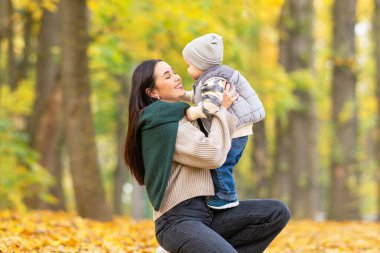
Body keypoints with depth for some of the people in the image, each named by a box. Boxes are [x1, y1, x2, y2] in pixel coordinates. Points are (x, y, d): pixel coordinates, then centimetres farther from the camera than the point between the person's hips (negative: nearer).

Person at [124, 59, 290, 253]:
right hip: (177, 221, -9)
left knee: (278, 212, -1)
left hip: (204, 212, 9)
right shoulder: (162, 124, -12)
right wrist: (222, 109, -5)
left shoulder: (180, 116, 18)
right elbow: (213, 156, -17)